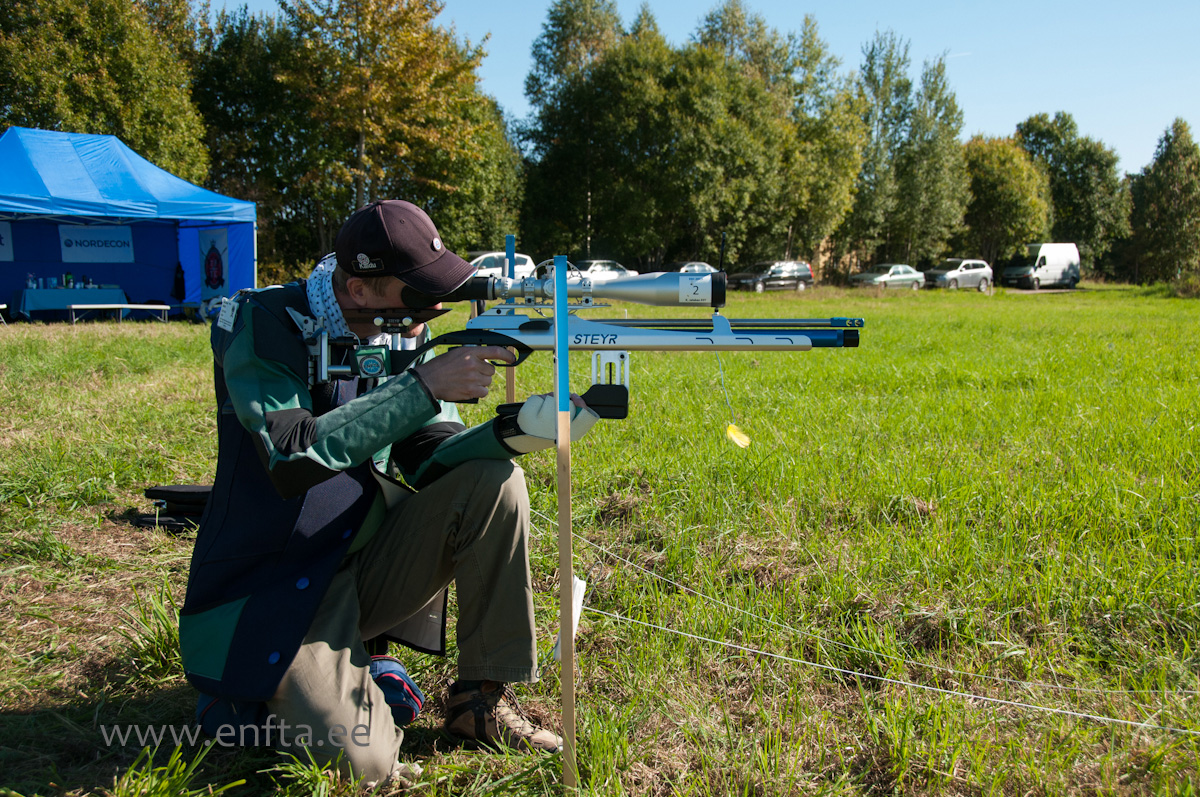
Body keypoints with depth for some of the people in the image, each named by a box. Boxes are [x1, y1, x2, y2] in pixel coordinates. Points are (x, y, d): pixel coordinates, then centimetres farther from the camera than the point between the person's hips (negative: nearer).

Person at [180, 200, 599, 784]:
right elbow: (292, 461, -32)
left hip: (367, 561, 6)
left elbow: (429, 460, -4)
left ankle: (481, 699, -3)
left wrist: (519, 428, -23)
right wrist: (423, 386, -33)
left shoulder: (403, 334, 0)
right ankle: (249, 696, 13)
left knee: (493, 482, -16)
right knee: (363, 761, -20)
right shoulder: (261, 326, -18)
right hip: (271, 590, -5)